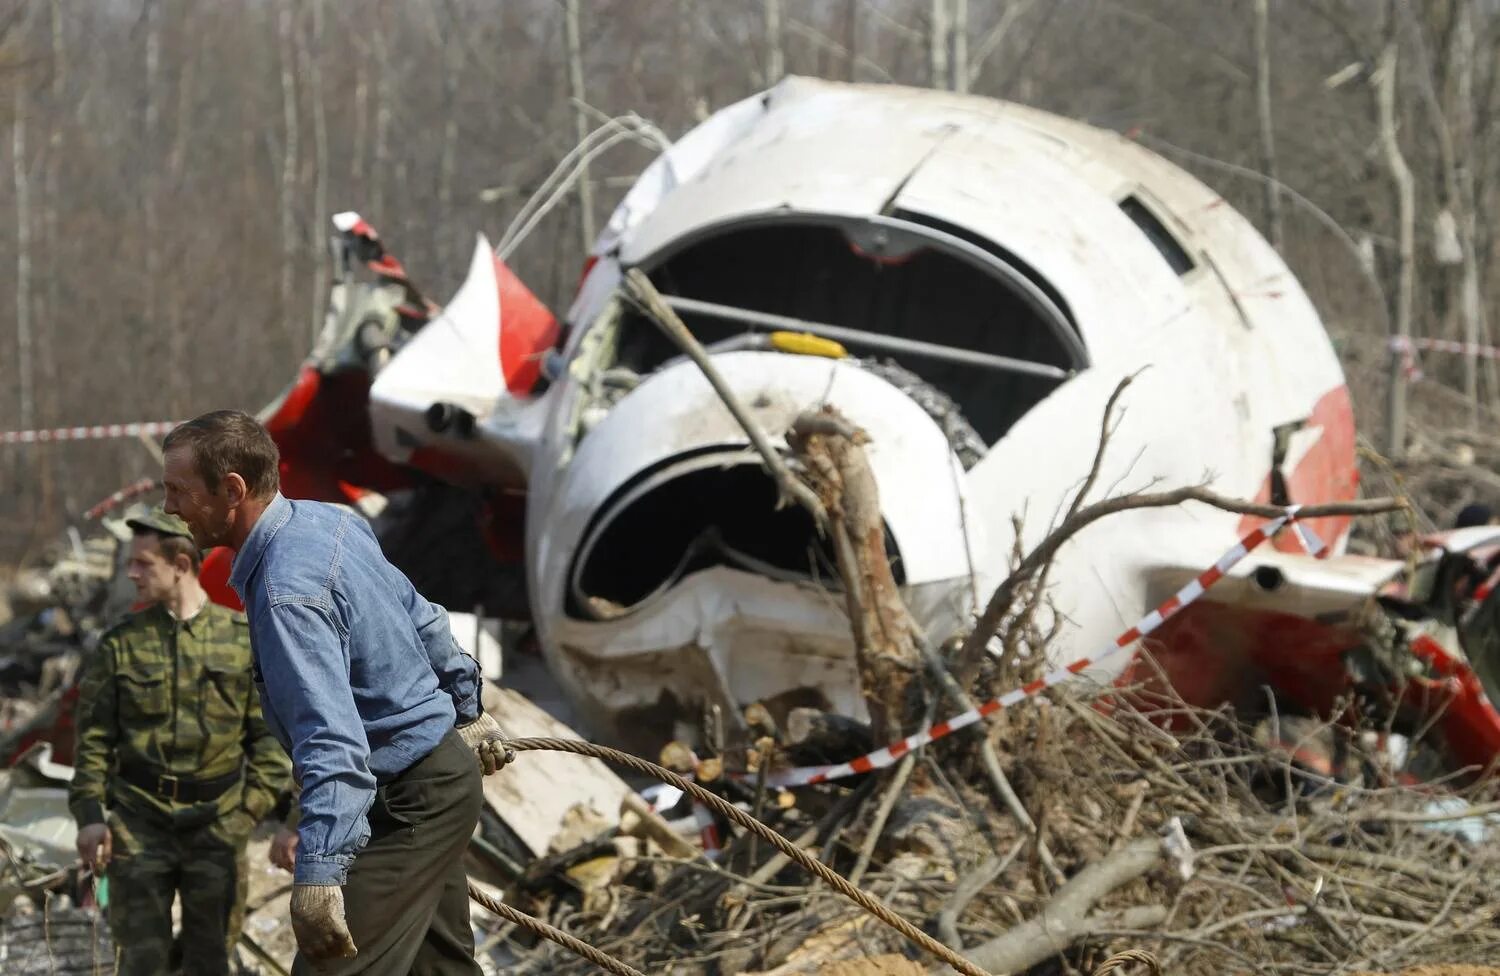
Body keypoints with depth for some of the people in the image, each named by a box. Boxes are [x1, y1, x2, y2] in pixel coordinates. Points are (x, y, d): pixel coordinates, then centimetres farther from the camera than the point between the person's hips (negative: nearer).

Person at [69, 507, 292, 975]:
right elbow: (94, 738, 3)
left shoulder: (243, 639, 2)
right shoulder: (120, 645, 3)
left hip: (217, 825, 0)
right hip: (139, 822, 0)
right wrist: (89, 814, -7)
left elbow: (270, 732, 4)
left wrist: (253, 806, -5)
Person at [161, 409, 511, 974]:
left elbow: (332, 740, -38)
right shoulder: (330, 520, 1)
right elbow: (422, 620, 16)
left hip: (405, 801, -10)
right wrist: (468, 713, 28)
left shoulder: (288, 593, -29)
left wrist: (318, 874, -45)